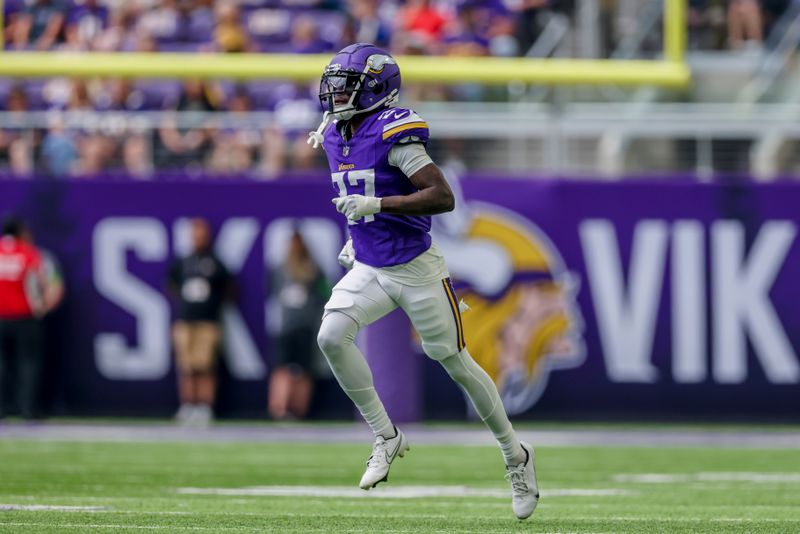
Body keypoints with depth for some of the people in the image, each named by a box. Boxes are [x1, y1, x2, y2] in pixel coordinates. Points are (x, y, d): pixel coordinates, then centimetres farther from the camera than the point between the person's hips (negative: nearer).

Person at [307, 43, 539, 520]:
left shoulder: (394, 132, -19)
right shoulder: (335, 137, 6)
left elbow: (443, 197, -25)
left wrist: (376, 205, -30)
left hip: (417, 270, -6)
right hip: (369, 270, 6)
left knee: (455, 362, 3)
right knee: (332, 336, -17)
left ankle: (515, 454, 22)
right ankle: (387, 438, -3)